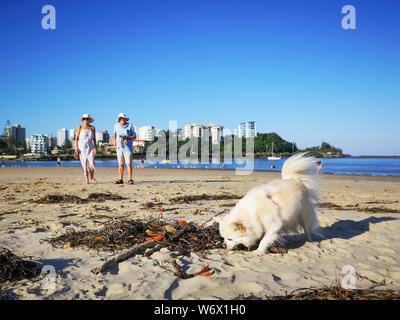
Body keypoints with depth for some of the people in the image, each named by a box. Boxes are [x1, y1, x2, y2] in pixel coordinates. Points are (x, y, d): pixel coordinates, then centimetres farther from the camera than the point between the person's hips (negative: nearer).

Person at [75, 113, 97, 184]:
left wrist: (95, 148, -2)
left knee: (91, 162, -10)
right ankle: (86, 179, 4)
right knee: (84, 163, -2)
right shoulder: (80, 127, 2)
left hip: (90, 147, 1)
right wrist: (76, 147, -8)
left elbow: (94, 139, 6)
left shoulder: (92, 128, 5)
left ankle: (92, 177, 9)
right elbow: (76, 138, 2)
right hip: (82, 147, -1)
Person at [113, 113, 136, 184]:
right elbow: (115, 133, 26)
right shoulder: (116, 125, 6)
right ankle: (120, 179, 10)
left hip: (128, 148, -3)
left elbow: (134, 136, -3)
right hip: (119, 148, 3)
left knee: (128, 163, -7)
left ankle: (130, 179, -4)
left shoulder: (130, 126, -3)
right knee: (120, 164, 5)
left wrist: (126, 138, -17)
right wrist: (114, 142, 14)